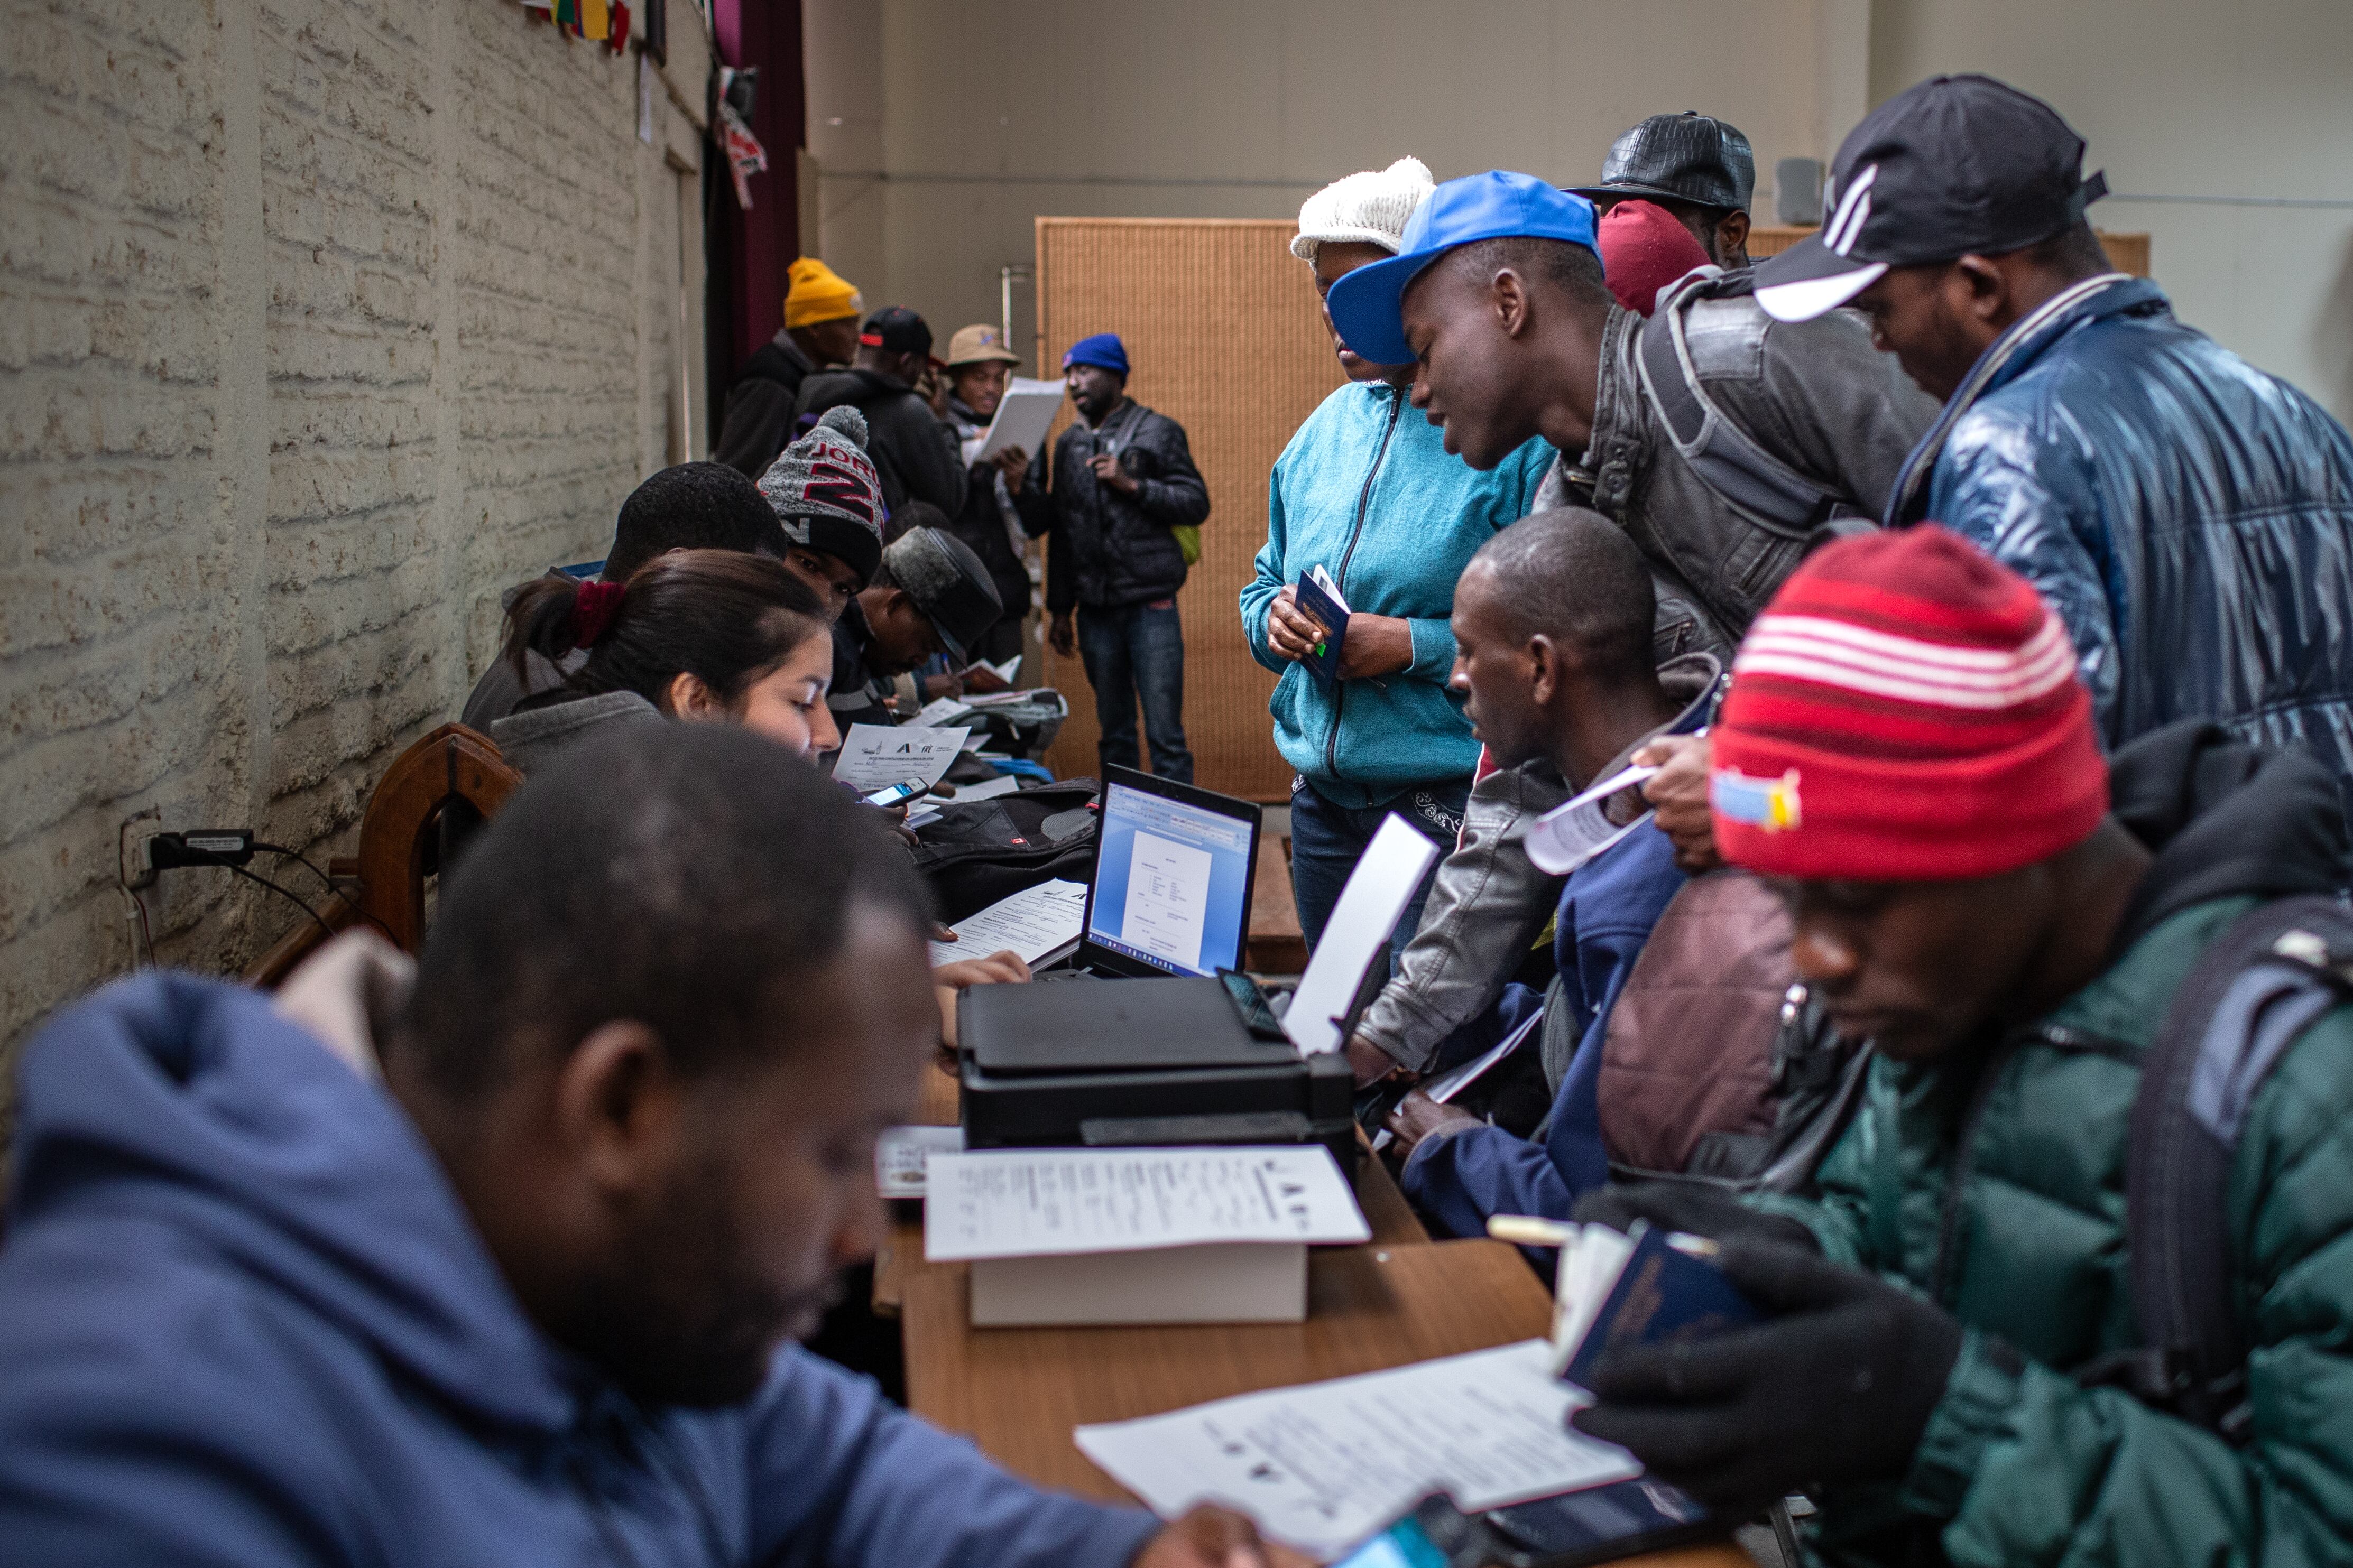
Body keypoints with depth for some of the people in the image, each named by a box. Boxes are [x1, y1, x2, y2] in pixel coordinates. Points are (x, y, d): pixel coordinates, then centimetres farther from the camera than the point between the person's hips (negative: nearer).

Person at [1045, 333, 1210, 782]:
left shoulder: (1158, 432, 1)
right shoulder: (1070, 443, 14)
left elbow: (1197, 504, -4)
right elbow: (1061, 531, 17)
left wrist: (1133, 485, -14)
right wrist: (1059, 609, 15)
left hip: (1151, 606, -4)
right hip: (1096, 610, 5)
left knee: (1165, 733, -6)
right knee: (1114, 733, 11)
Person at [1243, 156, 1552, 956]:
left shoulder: (1515, 432, -11)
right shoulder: (1325, 429, 11)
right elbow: (1269, 583, 20)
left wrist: (1416, 646, -21)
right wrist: (1276, 619, -1)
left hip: (1452, 801, -7)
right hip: (1322, 798, 7)